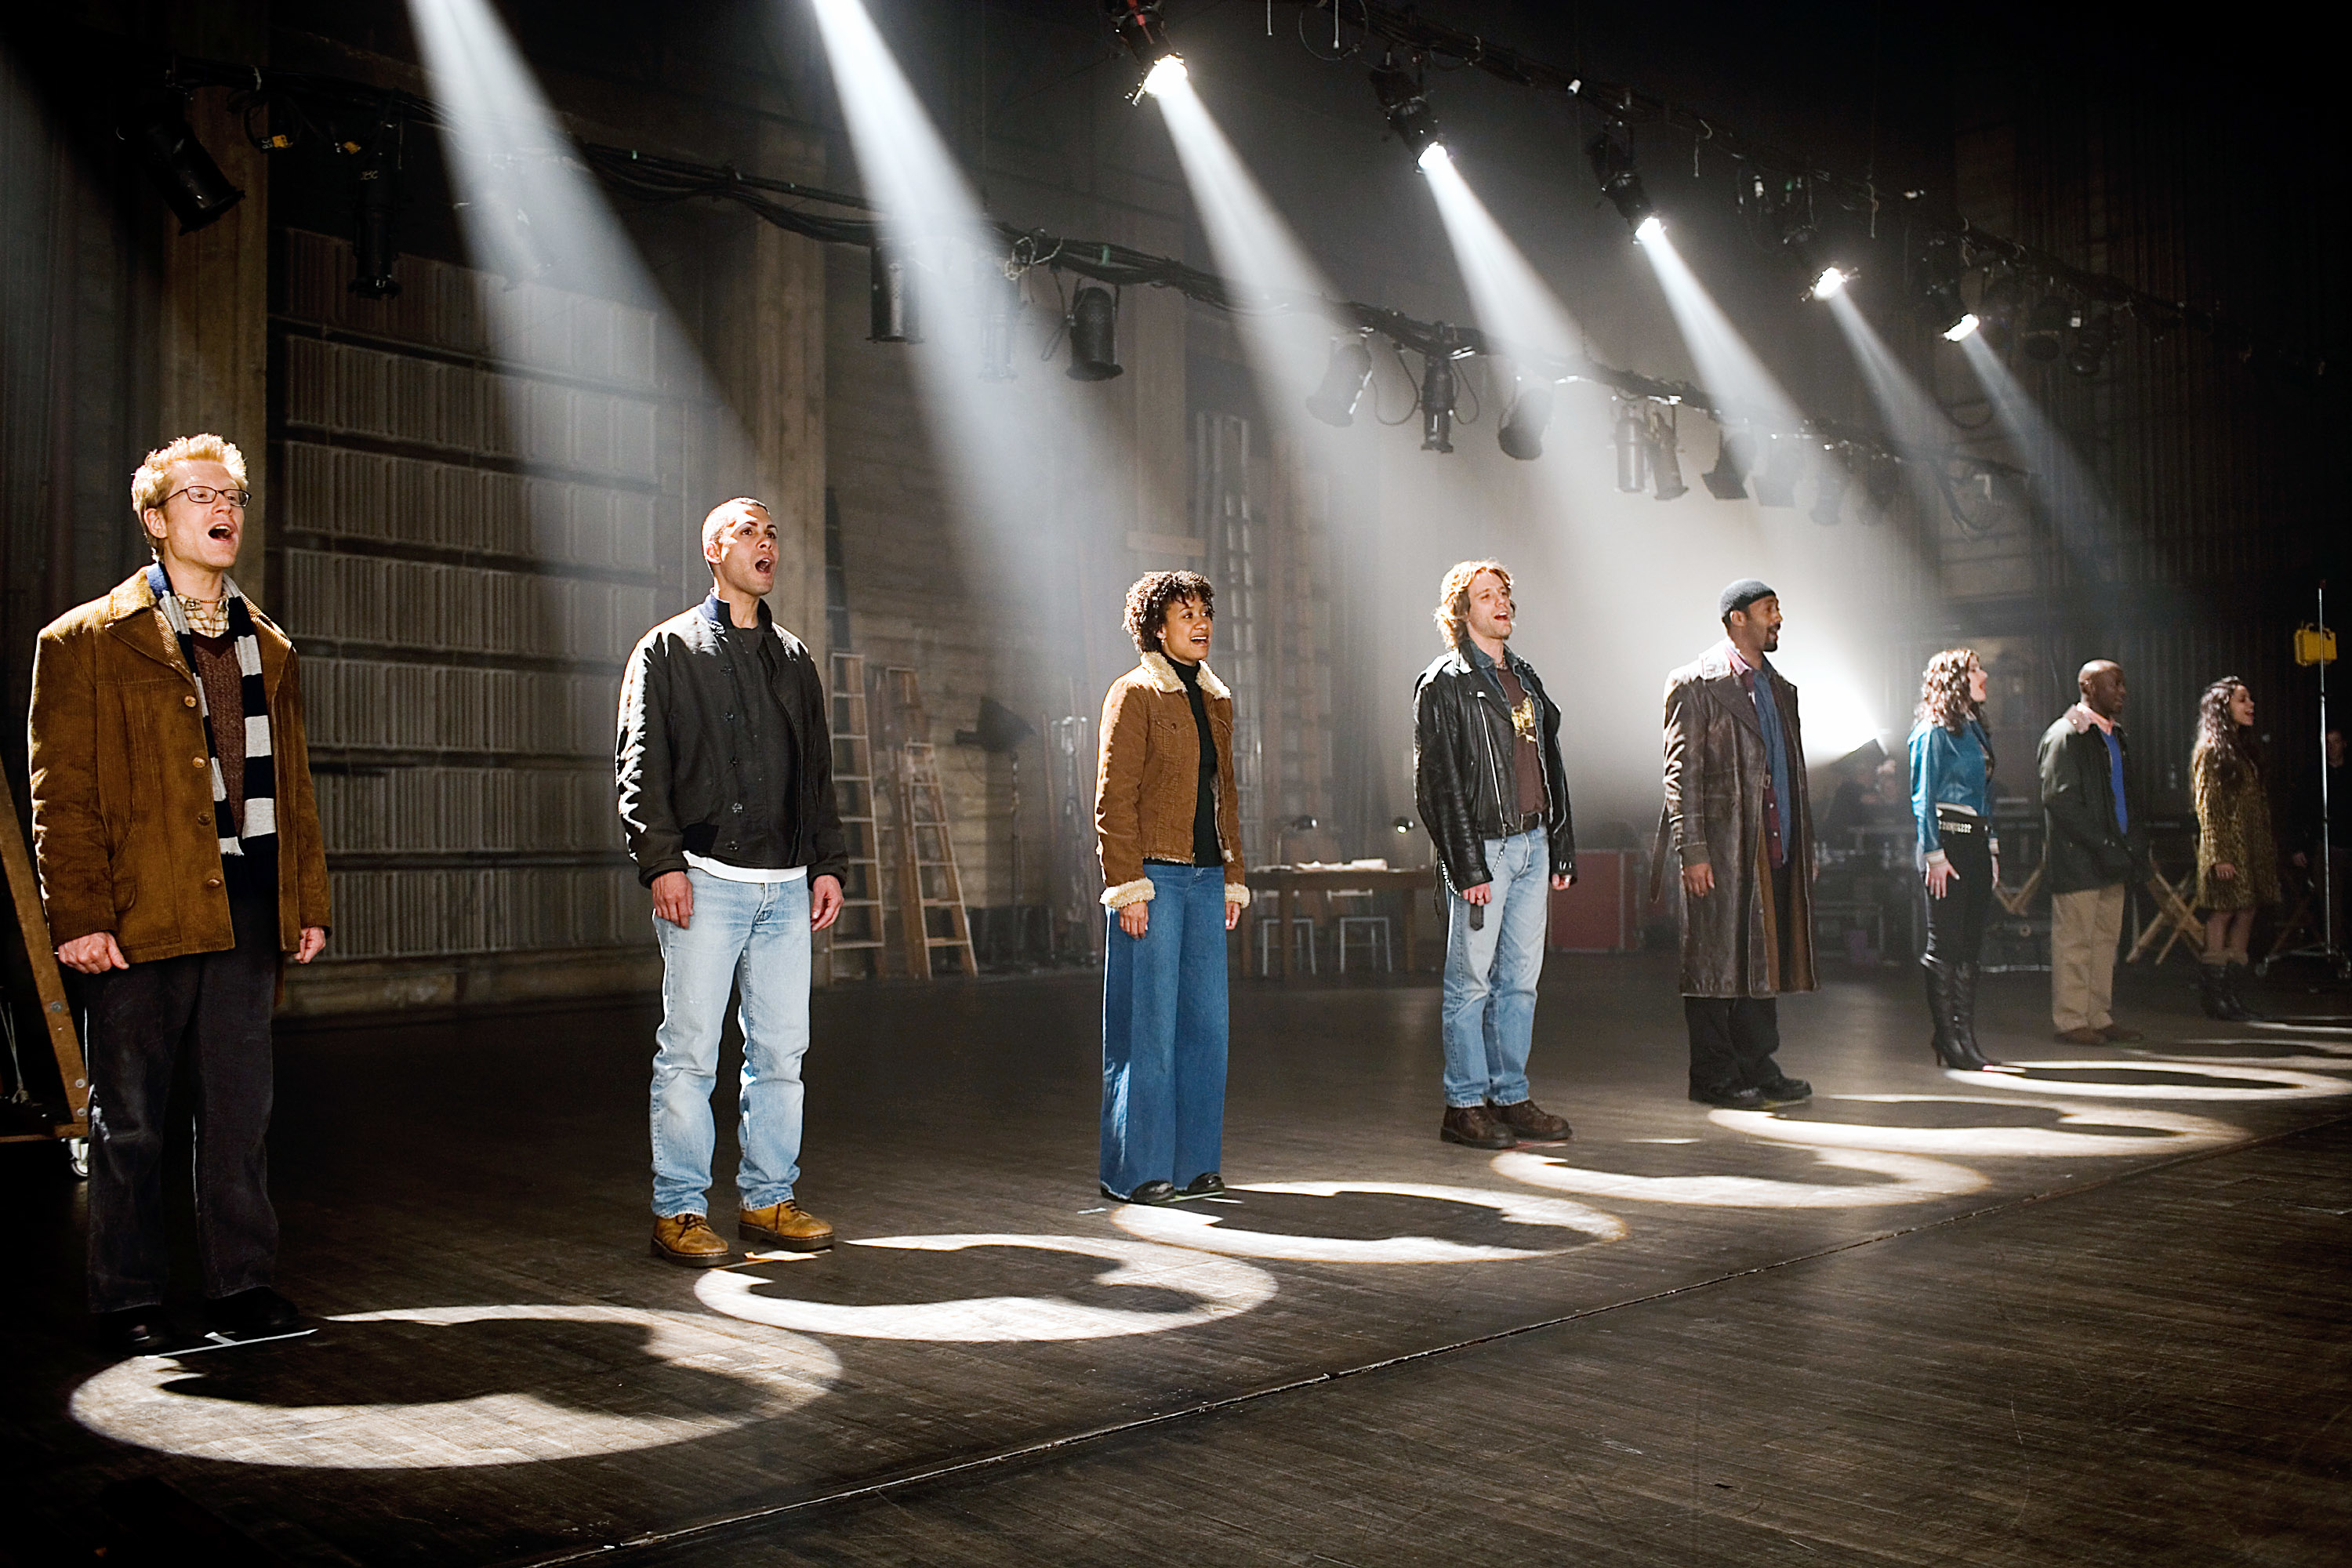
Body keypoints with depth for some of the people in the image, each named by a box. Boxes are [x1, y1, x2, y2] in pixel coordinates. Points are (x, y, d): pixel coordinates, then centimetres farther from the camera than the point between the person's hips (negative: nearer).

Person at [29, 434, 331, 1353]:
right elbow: (62, 793, -4)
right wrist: (79, 915, -11)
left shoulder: (268, 647, 17)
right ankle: (128, 1301, 17)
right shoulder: (89, 641, 1)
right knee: (128, 1121, 6)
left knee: (240, 1111, 7)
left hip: (245, 915, 4)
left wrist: (309, 900, 11)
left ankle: (241, 1285, 17)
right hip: (138, 919, -4)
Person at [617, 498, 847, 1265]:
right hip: (703, 882, -4)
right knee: (689, 1051, -3)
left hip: (786, 885, 5)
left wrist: (828, 862, 11)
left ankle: (768, 1199, 16)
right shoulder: (668, 650, 5)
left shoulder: (794, 659, 19)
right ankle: (679, 1210, 5)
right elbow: (640, 767, -2)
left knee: (781, 1049, 6)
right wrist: (661, 862, -13)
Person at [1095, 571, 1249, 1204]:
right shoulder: (1133, 694, -5)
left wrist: (1234, 877, 15)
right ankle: (1135, 1169, 6)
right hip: (1154, 875, -7)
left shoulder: (1216, 699, 17)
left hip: (1205, 877, 7)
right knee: (1148, 1024, -3)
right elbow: (1114, 798, -10)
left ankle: (1192, 1163, 17)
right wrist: (1127, 886, -16)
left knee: (1204, 1021, 8)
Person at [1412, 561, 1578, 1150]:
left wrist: (1561, 846, 12)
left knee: (1521, 978, 10)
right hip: (1483, 846, -7)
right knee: (1471, 981, -1)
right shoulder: (1443, 683, -6)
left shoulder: (1524, 677, 17)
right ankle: (1464, 1106, 6)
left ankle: (1511, 1097, 18)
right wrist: (1467, 865, -16)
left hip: (1532, 844, 7)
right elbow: (1438, 781, -11)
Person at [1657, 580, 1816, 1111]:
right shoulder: (1695, 684, -4)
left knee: (1765, 961, 10)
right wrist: (1692, 849, -16)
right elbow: (1681, 773, -9)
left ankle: (1758, 1070, 19)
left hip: (1775, 849, 8)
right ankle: (1714, 1078, 6)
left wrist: (1805, 846, 17)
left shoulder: (1780, 689, 20)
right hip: (1724, 849, -7)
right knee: (1717, 962, -2)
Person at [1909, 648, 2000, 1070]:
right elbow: (1923, 797, -11)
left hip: (1976, 842, 8)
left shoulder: (1976, 729, 18)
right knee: (1945, 947, -4)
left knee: (1970, 945, 8)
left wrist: (1992, 847, 17)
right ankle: (1950, 1042, 1)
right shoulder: (1934, 732, -7)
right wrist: (1934, 854, -16)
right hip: (1947, 840, -8)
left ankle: (1965, 1039, 13)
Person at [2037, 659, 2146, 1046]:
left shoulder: (2114, 735, 18)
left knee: (2105, 938, 11)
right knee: (2074, 939, -4)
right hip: (2076, 858, -9)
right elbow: (2059, 799, -17)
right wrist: (2102, 844, -18)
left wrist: (2134, 839, 9)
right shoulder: (2066, 735, -11)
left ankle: (2099, 1017, 18)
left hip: (2109, 856, 9)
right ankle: (2070, 1021, 1)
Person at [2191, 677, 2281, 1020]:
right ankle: (2215, 995, -2)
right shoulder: (2209, 752, -6)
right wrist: (2218, 856, -17)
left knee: (2245, 916, 4)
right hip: (2227, 847, -8)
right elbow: (2207, 808, -11)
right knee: (2223, 916, -6)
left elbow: (2259, 803, 20)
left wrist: (2269, 850, 14)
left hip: (2252, 848, 8)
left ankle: (2234, 995, 8)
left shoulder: (2247, 749, 18)